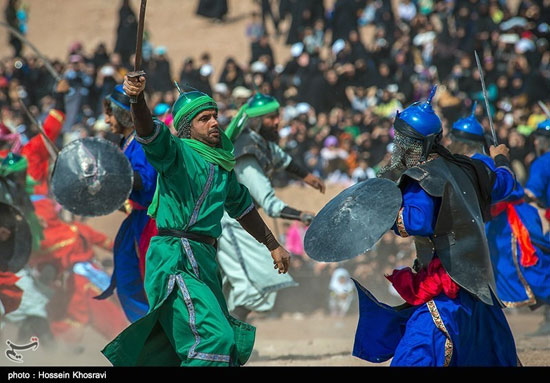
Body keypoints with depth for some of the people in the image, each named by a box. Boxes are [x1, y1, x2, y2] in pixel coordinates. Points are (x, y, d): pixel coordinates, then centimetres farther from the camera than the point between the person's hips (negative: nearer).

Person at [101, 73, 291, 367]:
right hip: (174, 258, -8)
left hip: (204, 260, 8)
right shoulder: (176, 152, -4)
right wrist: (137, 97, -45)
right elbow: (149, 133, -24)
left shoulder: (222, 166, 18)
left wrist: (273, 246, 39)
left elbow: (242, 208, 32)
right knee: (216, 338, -21)